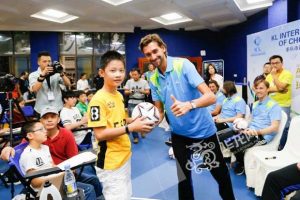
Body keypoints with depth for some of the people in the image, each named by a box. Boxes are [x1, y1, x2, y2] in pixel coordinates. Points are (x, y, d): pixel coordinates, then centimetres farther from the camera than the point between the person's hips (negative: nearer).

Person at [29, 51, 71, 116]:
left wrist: (62, 73, -19)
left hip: (58, 108, 2)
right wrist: (43, 74, -26)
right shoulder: (33, 75, -1)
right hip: (42, 110, -2)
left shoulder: (56, 73, 5)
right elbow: (34, 89, -19)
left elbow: (68, 84, -4)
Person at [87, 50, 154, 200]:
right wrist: (131, 127, -25)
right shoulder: (98, 100, -20)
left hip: (124, 157, 9)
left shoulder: (119, 95, 7)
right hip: (110, 163, -9)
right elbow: (99, 134, -23)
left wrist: (134, 120, 0)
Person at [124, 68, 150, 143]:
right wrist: (129, 92, -18)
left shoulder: (144, 82, 0)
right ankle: (135, 137, 7)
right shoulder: (129, 81, 3)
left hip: (141, 103, 0)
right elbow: (125, 92, 3)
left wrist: (143, 91, -23)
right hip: (132, 103, 0)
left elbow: (148, 92, -3)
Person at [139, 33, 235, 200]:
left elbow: (210, 97, -25)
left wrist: (189, 105, -43)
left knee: (220, 173, 14)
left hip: (204, 130, -3)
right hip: (179, 134, 4)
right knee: (183, 177, 15)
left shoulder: (183, 65, -18)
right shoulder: (153, 80, -2)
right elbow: (160, 111, 4)